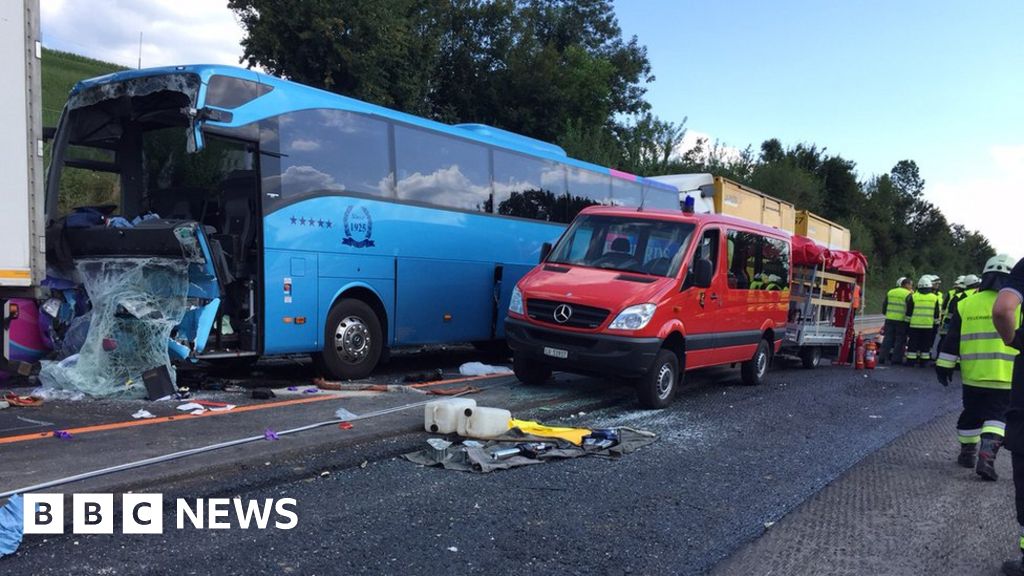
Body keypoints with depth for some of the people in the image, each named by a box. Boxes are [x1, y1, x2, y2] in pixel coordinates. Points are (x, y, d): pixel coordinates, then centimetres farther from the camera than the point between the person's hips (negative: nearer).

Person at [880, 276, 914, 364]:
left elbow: (884, 305, 15)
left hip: (889, 319, 5)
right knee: (900, 340, 2)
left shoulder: (890, 292, 11)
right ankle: (896, 359, 2)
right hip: (902, 321, -5)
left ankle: (882, 357, 6)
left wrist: (885, 314, 27)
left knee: (887, 338, 8)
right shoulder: (908, 294, -7)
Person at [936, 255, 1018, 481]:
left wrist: (945, 366, 11)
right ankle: (987, 454, -16)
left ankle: (967, 452, 28)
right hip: (1005, 377, -2)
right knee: (997, 416, 1)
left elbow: (951, 341, 5)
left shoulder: (966, 304, 3)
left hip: (972, 374, 2)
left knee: (971, 414, 18)